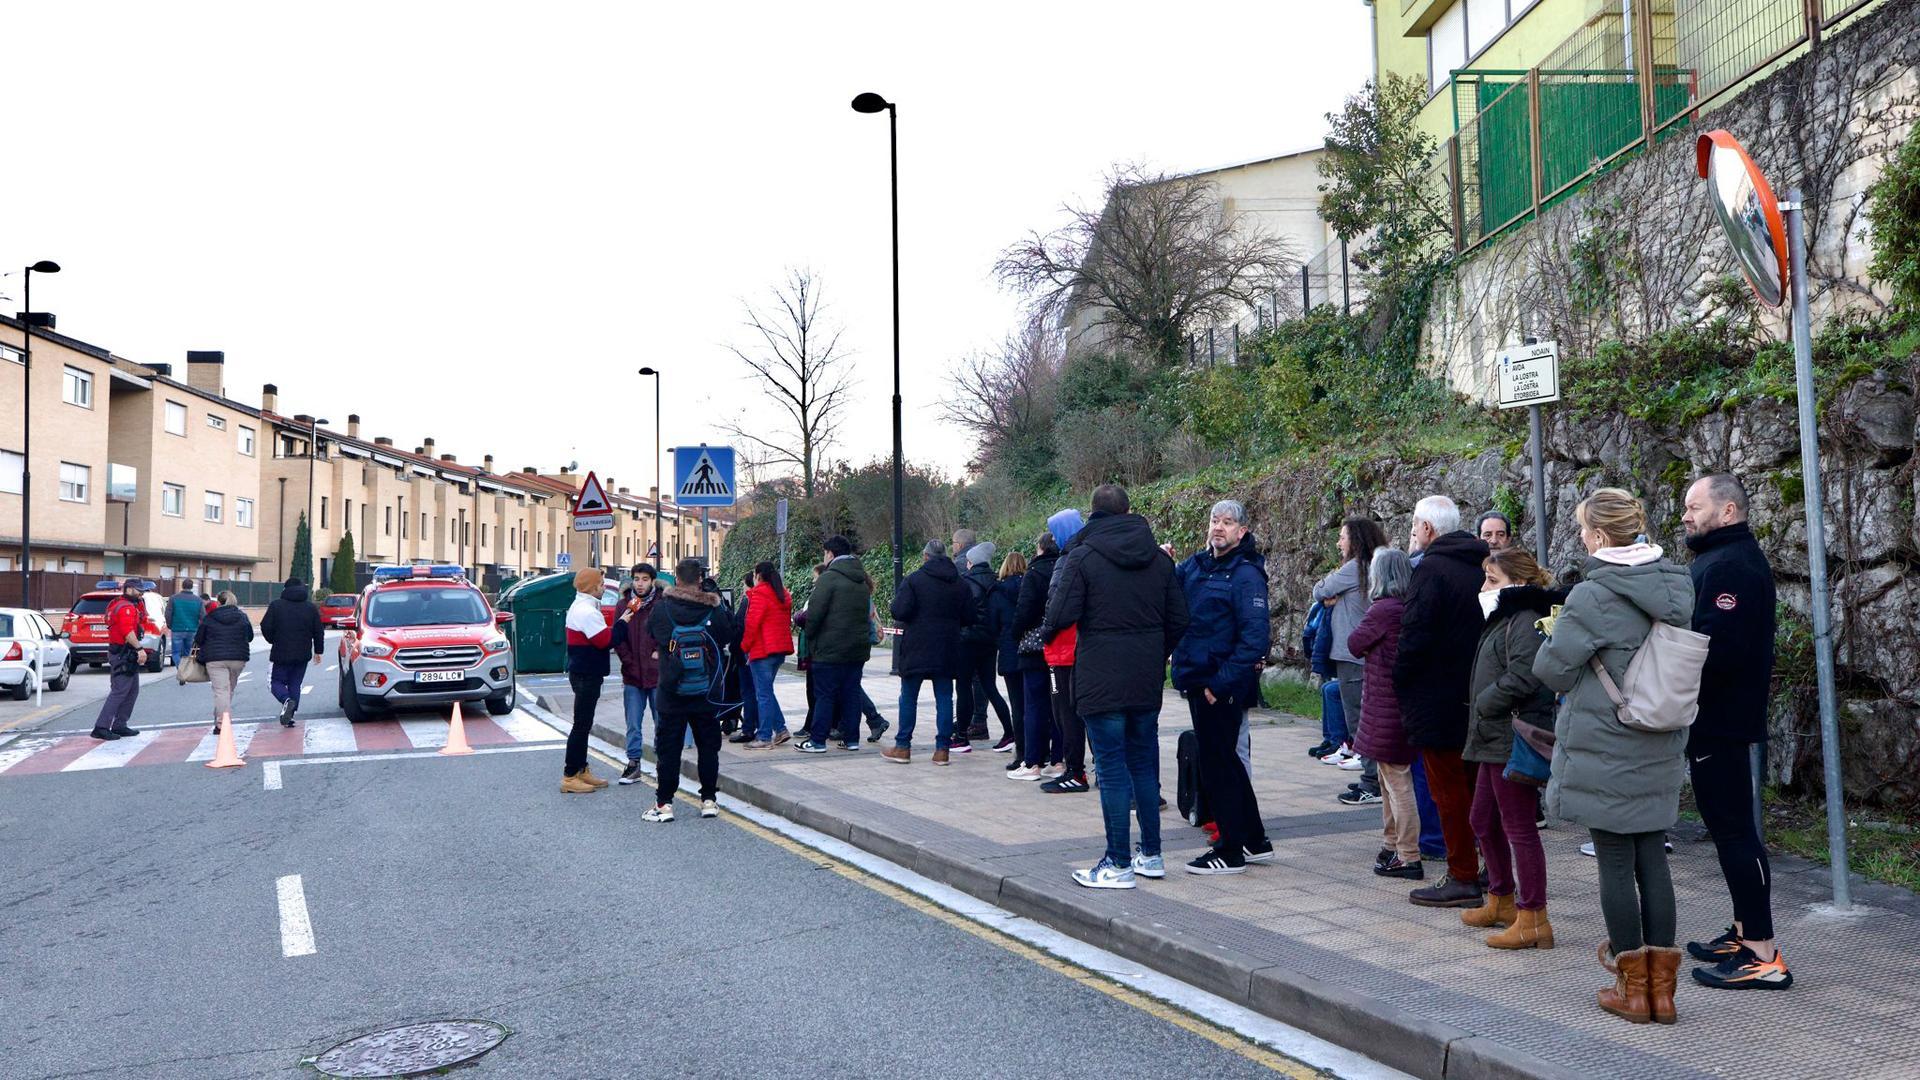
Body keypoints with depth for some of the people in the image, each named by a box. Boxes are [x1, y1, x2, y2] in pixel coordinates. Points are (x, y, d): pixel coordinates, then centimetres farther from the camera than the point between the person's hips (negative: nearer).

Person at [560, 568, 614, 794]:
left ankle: (581, 770, 25)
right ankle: (569, 777, -3)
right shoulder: (586, 612, -19)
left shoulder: (580, 607, 15)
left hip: (584, 674, 11)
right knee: (581, 725, -6)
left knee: (583, 724, 17)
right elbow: (605, 640, -23)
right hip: (586, 675, -11)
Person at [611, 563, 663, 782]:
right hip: (632, 675, 3)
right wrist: (629, 661, -4)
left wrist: (660, 652, -9)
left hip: (658, 674, -3)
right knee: (633, 725, 8)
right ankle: (633, 764, 16)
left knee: (662, 723, 5)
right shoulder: (624, 604, 4)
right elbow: (617, 637, 3)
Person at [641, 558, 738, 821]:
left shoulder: (661, 609, -10)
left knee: (668, 748, 6)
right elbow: (732, 634, 4)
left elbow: (651, 638, 6)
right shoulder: (715, 609, -11)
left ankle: (664, 804, 6)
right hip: (707, 693, 1)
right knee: (708, 745, 12)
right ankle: (709, 799, 15)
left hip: (671, 693, -1)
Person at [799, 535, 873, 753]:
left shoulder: (829, 578, -11)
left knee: (824, 695, -1)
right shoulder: (862, 580, 13)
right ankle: (851, 738, 13)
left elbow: (814, 613, -14)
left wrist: (810, 637, 0)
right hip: (858, 647, 7)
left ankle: (818, 741, 2)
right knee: (852, 693, 10)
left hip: (830, 649, -7)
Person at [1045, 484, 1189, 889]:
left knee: (1112, 767, -1)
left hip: (1102, 680, -5)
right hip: (1148, 681, 5)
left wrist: (1046, 630, 6)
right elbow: (1179, 620, 8)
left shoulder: (1082, 556, -9)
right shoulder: (1159, 557, 8)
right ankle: (1151, 855, 21)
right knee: (1145, 762, 14)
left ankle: (1118, 864, 2)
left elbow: (1061, 616, -16)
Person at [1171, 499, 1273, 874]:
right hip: (1198, 682, 8)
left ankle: (1231, 852, 12)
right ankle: (1255, 842, 30)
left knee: (1217, 765, -1)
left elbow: (1255, 637, -20)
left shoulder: (1246, 574, -13)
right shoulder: (1194, 564, 10)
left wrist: (1222, 682, -22)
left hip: (1222, 688, -8)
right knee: (1224, 762, 16)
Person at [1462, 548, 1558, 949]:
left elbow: (1522, 676, -28)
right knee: (1483, 820, 19)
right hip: (1495, 739, 11)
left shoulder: (1525, 621, -16)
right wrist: (1482, 719, 12)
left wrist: (1484, 704, -15)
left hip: (1513, 741, -11)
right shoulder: (1504, 620, 18)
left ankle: (1533, 919, 2)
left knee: (1518, 826, -5)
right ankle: (1500, 901, 32)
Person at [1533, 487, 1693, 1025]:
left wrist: (1557, 631, 8)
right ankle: (1661, 985, 17)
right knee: (1652, 857, 12)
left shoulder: (1592, 596, -18)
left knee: (1615, 863, 4)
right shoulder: (1676, 586, 3)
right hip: (1660, 753, 6)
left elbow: (1551, 668, -11)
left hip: (1604, 750, -6)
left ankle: (1632, 989, 12)